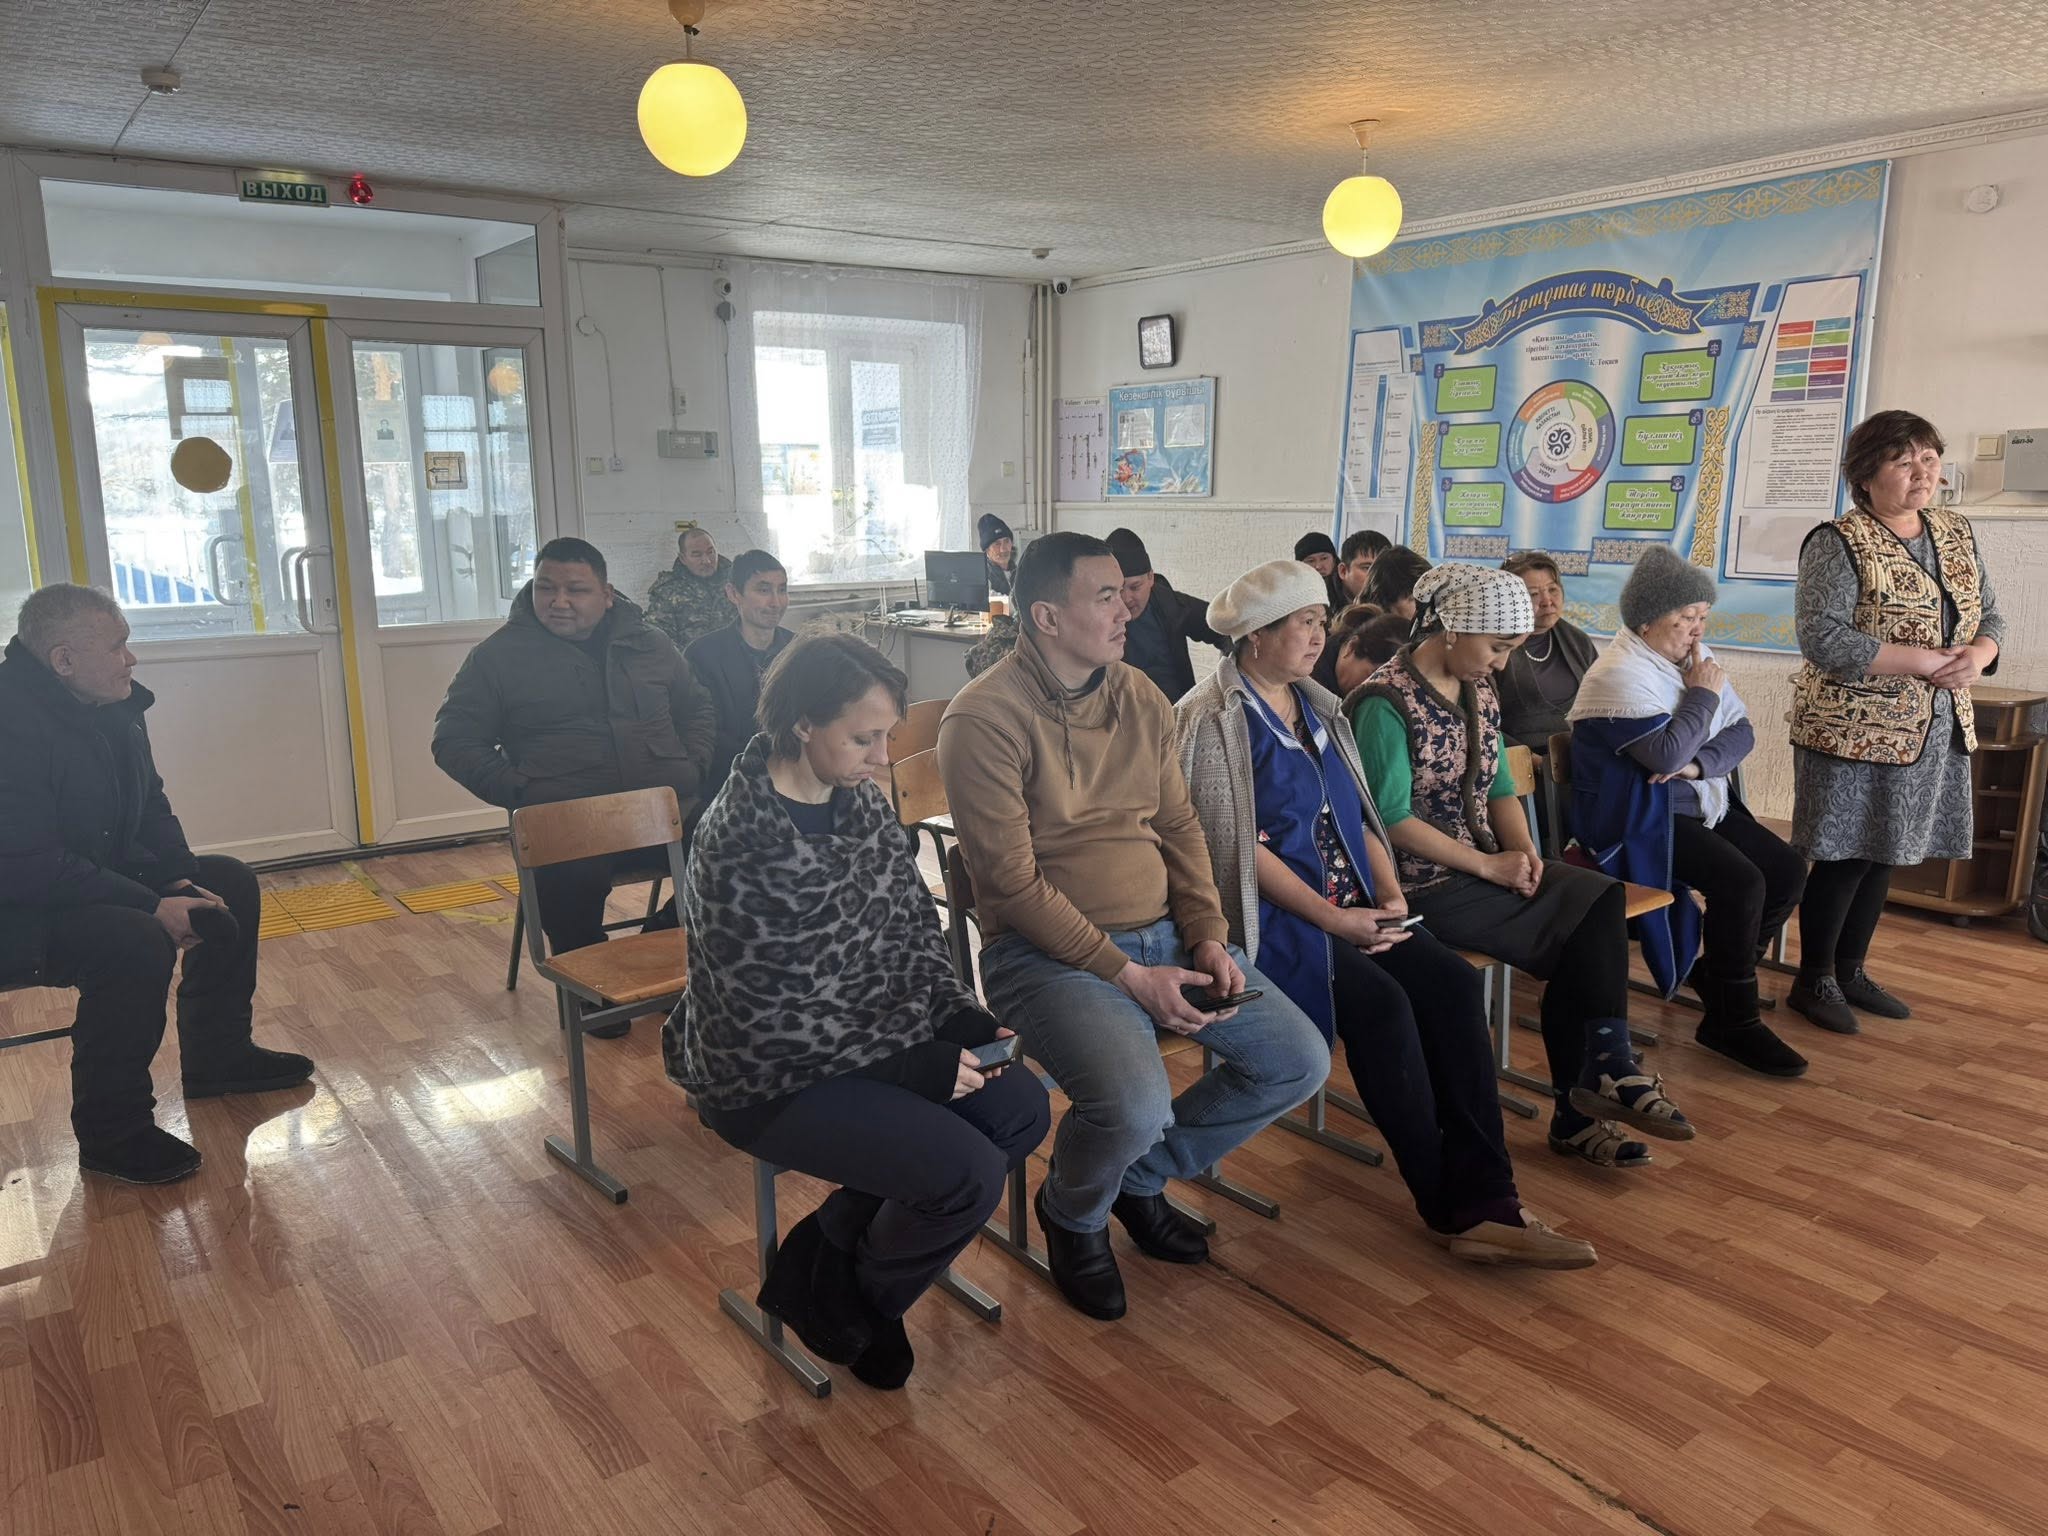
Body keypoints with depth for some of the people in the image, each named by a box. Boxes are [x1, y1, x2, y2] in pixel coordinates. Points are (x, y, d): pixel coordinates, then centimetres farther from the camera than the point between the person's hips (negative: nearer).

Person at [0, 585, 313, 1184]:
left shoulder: (115, 706, 1)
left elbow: (150, 808, 12)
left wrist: (178, 879, -5)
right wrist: (153, 907, -29)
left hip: (96, 880, 10)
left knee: (230, 883, 8)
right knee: (136, 943, -33)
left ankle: (217, 1054, 20)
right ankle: (112, 1132, -15)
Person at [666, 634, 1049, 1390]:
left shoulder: (858, 798, -2)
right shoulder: (740, 846, -27)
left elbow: (914, 922, 8)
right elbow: (775, 1021, -24)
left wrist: (959, 1017, -7)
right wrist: (918, 1064, -20)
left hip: (876, 1038, 8)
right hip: (770, 1076, -8)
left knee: (1023, 1109, -3)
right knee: (968, 1174, -19)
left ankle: (833, 1243, 14)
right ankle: (851, 1301, 14)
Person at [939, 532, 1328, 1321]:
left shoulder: (1140, 698, 8)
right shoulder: (985, 719, -15)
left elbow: (1179, 826, 12)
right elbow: (1013, 882, -17)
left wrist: (1208, 937, -3)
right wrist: (1129, 975, -18)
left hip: (1163, 933, 7)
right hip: (1047, 951, -7)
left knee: (1300, 1061, 1)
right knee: (1136, 1104, -30)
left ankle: (1142, 1175, 23)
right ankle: (1073, 1214, 9)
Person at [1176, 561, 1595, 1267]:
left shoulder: (1314, 706, 16)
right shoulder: (1213, 720, -8)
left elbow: (1357, 812, 17)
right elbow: (1238, 846, -14)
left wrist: (1389, 892, 0)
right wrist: (1332, 919, -18)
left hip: (1353, 907, 7)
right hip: (1268, 913, -7)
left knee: (1453, 982, -17)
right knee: (1380, 1002, -28)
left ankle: (1485, 1201, -16)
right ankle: (1452, 1208, -11)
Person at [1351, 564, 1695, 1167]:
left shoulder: (1478, 692, 12)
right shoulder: (1388, 702, -13)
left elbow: (1499, 788, 15)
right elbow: (1392, 819, -17)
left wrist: (1523, 851, -5)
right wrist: (1489, 865, -16)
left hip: (1486, 864, 8)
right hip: (1425, 884, -7)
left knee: (1600, 897, -16)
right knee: (1587, 936, -18)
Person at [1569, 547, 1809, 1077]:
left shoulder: (1694, 656, 10)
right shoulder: (1620, 674, -17)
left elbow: (1742, 732, 5)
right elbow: (1667, 755, -27)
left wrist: (1699, 762, -16)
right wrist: (1703, 695, -13)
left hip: (1704, 805, 9)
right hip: (1641, 819, -9)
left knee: (1788, 871, -2)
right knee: (1741, 882, -24)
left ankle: (1715, 972, 18)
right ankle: (1733, 1022, -10)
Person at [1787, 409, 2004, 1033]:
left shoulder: (1956, 532, 10)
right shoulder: (1839, 544, -13)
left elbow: (1990, 615, 15)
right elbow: (1823, 639, -22)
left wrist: (1977, 656, -8)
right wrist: (1926, 661, -22)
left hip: (1938, 731, 7)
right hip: (1857, 730, -7)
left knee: (1883, 853, 14)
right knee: (1845, 856, -1)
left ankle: (1850, 969, 28)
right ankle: (1813, 980, 14)